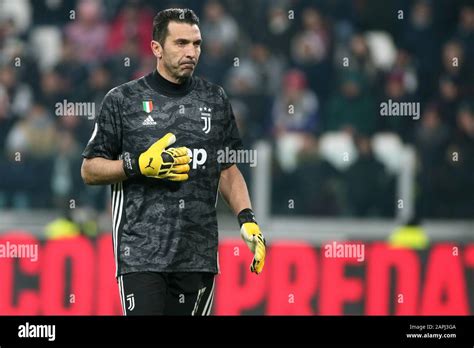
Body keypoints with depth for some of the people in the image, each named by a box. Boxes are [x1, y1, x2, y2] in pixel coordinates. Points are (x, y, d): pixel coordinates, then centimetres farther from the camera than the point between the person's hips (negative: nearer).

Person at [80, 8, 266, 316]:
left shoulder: (215, 100, 13)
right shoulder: (123, 100, 2)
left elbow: (229, 171, 19)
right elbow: (90, 171, 4)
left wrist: (247, 220, 5)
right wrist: (140, 165, -12)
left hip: (199, 254, 3)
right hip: (141, 253, -3)